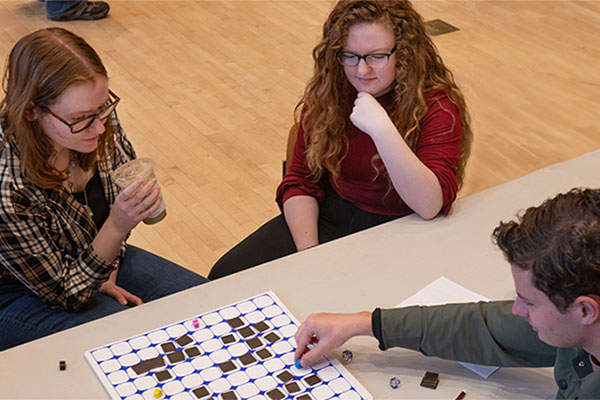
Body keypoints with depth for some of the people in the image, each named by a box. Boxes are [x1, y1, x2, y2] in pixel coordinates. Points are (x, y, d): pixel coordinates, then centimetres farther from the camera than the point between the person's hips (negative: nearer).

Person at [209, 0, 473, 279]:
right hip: (329, 215, 4)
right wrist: (308, 253, -13)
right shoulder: (327, 93, -1)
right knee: (227, 277, -12)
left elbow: (430, 206, -26)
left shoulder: (437, 107, -15)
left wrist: (382, 129, -34)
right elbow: (301, 182, 3)